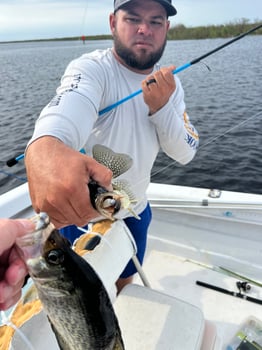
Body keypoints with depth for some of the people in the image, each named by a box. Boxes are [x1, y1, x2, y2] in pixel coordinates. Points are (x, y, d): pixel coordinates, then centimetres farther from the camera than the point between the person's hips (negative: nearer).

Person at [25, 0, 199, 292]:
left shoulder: (169, 82, -3)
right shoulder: (91, 69, -22)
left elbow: (185, 153, -8)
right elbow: (67, 109, -46)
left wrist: (161, 107, -26)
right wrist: (45, 148, -69)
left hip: (136, 211, 6)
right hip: (82, 211, -5)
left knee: (124, 281, 29)